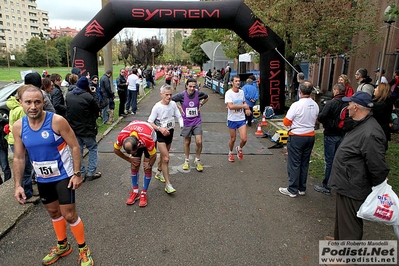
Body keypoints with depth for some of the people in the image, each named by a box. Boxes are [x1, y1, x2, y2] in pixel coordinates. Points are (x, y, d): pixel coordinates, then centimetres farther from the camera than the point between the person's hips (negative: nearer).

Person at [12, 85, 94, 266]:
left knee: (69, 215, 2)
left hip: (63, 176, -5)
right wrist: (17, 185, -2)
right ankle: (62, 246, 44)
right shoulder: (18, 127, -6)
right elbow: (18, 158, 2)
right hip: (42, 179, 5)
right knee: (53, 212, 22)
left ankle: (84, 249, 24)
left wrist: (77, 173, -16)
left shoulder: (57, 121, -20)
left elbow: (74, 146, -14)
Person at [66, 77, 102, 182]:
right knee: (93, 149, 13)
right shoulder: (88, 97, -22)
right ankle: (91, 173, 14)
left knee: (78, 151, 14)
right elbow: (97, 108, -8)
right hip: (87, 129, -5)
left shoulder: (68, 95, -2)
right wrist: (94, 93, -3)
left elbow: (67, 110, 10)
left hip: (74, 129, 5)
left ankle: (81, 174, 21)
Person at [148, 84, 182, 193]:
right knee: (166, 158, -12)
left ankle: (159, 173, 47)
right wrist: (160, 128, -29)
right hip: (160, 134, -5)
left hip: (170, 132, 5)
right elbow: (150, 122, -15)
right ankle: (168, 184, -4)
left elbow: (179, 116, 2)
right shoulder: (157, 107, -17)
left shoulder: (173, 104, -3)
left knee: (163, 155, 22)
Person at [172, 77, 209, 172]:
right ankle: (187, 160, 31)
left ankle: (197, 160, 16)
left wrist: (201, 105, 3)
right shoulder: (182, 95, -13)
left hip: (197, 121, 1)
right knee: (187, 142, 12)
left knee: (199, 142, -7)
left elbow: (207, 97, 13)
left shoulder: (199, 93, -9)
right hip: (186, 122, 0)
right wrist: (179, 107, -5)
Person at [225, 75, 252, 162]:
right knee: (233, 139, 9)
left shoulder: (242, 92, 4)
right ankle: (230, 153, 37)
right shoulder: (228, 93, -14)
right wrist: (243, 106, -24)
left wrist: (247, 109, 2)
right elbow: (230, 106, -27)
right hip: (232, 119, -3)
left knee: (244, 139, -5)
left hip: (241, 119, 4)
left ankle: (239, 149, 28)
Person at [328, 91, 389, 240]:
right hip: (345, 185, 11)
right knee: (341, 217, 28)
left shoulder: (370, 134, -28)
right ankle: (339, 239, 48)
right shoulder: (361, 125, 6)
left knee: (349, 224, 6)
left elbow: (378, 167, -26)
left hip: (352, 189, -10)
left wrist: (377, 188, -10)